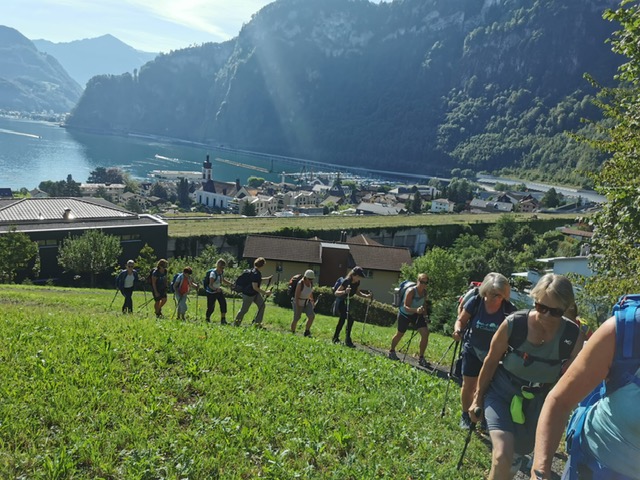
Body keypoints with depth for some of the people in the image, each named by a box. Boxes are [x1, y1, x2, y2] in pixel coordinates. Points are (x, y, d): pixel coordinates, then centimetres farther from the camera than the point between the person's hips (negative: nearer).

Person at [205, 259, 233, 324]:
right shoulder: (213, 273, -25)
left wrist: (230, 284, 7)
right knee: (211, 307, -2)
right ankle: (207, 319, 23)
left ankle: (223, 320, -1)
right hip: (211, 292, -7)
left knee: (223, 303, -9)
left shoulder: (222, 272, -2)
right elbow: (210, 285, -32)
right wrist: (216, 289, -49)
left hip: (219, 291, 7)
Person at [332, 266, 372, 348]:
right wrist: (345, 291, -46)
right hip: (340, 302, -8)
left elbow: (357, 292, 12)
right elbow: (336, 293, -28)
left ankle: (335, 338, 30)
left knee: (342, 320, 16)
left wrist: (366, 296, -3)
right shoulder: (346, 281, -27)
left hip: (346, 302, 8)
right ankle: (348, 340, -14)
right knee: (350, 319, -20)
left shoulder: (357, 282, -5)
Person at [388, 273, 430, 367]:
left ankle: (421, 358, 1)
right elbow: (406, 307, -32)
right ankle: (391, 351, 42)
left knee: (425, 333, -12)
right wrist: (416, 310, -48)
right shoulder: (411, 291, -28)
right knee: (400, 334, 11)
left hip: (417, 314, 5)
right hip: (405, 314, -5)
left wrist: (425, 317, 3)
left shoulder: (424, 292, -7)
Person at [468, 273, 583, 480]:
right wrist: (478, 398, 1)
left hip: (539, 401, 3)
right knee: (503, 456, -21)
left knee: (517, 456, 16)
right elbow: (491, 361, -7)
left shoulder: (573, 336, -18)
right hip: (501, 392, -2)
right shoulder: (513, 324, -22)